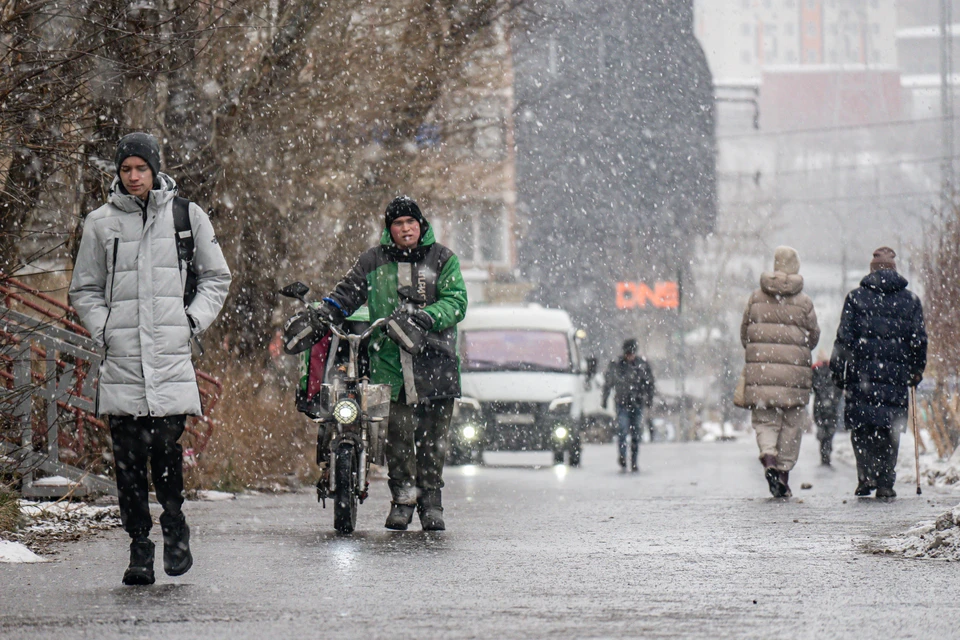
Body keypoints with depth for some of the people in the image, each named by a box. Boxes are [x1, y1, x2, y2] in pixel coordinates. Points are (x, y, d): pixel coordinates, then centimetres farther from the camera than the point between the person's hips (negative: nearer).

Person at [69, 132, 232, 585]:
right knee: (128, 457, -1)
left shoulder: (187, 216, 8)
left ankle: (174, 524, 15)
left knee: (166, 445, -9)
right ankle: (139, 546, 8)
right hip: (121, 357, 1)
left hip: (171, 355, -1)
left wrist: (193, 321, 3)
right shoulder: (101, 223, 9)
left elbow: (216, 277, 17)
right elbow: (84, 289, 17)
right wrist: (103, 330, 2)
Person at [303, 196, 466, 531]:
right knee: (397, 432, -7)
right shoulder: (373, 261, 12)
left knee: (433, 437, 1)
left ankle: (430, 500, 11)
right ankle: (402, 498, 4)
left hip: (435, 360, 0)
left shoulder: (442, 258, 8)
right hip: (390, 362, 0)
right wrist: (320, 317, -2)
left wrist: (425, 318, -16)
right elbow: (346, 294, 14)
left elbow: (456, 301, 0)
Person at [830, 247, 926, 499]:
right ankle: (885, 483, 2)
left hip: (862, 373, -1)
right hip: (897, 373, 1)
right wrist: (917, 371, 18)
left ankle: (866, 474, -11)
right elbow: (919, 340, 7)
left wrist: (838, 371, 5)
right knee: (890, 428, 6)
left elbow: (844, 338, -1)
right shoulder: (910, 300, 7)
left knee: (861, 425, 4)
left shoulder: (856, 298, 2)